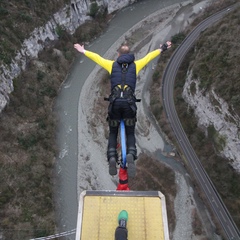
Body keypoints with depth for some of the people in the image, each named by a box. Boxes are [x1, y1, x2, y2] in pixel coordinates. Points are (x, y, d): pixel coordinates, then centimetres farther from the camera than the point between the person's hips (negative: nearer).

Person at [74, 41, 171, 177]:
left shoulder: (112, 64, 16)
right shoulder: (135, 65, 15)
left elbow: (97, 57, 25)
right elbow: (149, 56, 26)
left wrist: (83, 51, 40)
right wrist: (162, 49, 41)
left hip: (115, 102, 1)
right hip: (129, 102, 0)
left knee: (113, 133, 17)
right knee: (130, 133, 12)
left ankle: (112, 157, -4)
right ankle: (131, 155, -15)